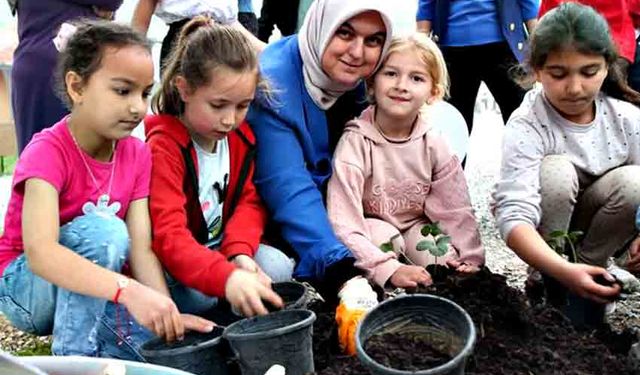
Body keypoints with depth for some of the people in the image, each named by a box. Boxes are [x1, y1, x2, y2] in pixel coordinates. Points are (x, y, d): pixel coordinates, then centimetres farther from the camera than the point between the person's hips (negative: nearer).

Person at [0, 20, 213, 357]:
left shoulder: (137, 155, -6)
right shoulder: (47, 152, -24)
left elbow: (141, 249, -15)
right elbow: (40, 251, -39)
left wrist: (168, 311, -33)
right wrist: (130, 291, -51)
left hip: (95, 290, 6)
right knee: (103, 229, -33)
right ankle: (75, 355, -22)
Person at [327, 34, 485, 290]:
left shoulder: (433, 144, -11)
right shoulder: (355, 143, -24)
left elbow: (456, 211, -6)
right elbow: (344, 224, -30)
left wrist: (470, 258, -21)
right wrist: (389, 269, -40)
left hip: (415, 225, 3)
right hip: (371, 229, -3)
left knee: (449, 266, -21)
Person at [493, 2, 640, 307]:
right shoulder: (526, 127, -27)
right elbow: (514, 216, -37)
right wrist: (561, 271, -53)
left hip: (603, 230, 3)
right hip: (547, 229, -3)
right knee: (556, 170, -31)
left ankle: (589, 263, -4)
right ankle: (547, 279, -13)